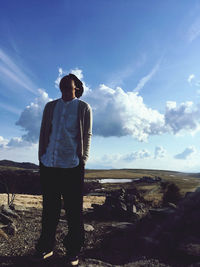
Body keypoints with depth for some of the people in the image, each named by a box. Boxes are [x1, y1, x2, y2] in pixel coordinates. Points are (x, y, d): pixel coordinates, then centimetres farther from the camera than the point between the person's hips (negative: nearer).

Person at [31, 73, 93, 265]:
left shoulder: (84, 108, 6)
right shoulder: (50, 106, 15)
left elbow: (87, 136, 4)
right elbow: (43, 133, 15)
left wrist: (82, 161, -3)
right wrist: (41, 157, 9)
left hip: (72, 165, -3)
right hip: (48, 165, 3)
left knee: (73, 209, 6)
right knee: (49, 208, 13)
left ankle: (73, 250, 23)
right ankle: (46, 247, 29)